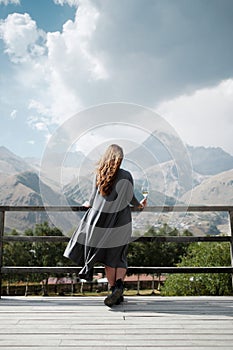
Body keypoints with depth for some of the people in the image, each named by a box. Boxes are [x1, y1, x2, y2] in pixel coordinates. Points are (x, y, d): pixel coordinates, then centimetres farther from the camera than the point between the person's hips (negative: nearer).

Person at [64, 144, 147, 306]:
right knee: (119, 257, 12)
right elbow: (130, 198, -1)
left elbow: (93, 199, -1)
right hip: (121, 221, -1)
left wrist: (89, 204, 23)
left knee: (108, 258, 12)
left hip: (102, 220, 1)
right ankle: (119, 284, -8)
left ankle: (114, 290, 15)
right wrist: (140, 205, 21)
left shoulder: (99, 175, -4)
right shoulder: (126, 176, -7)